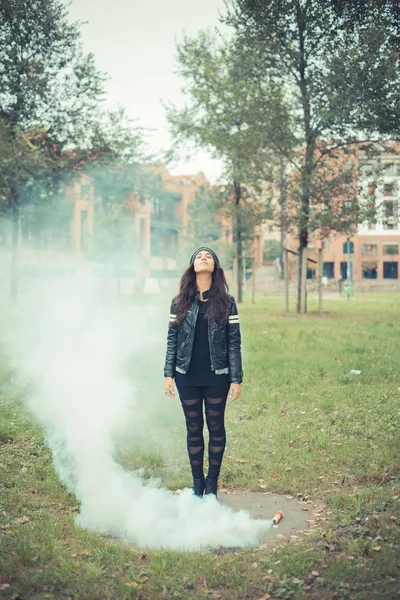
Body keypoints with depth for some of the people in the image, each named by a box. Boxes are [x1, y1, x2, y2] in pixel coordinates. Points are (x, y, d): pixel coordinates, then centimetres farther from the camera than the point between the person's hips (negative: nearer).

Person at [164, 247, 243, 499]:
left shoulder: (226, 302, -2)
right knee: (193, 429, 10)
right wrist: (168, 374, 0)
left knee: (216, 428, 7)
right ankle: (197, 483, 21)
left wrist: (236, 379, -6)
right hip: (187, 377, 1)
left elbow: (234, 342, -2)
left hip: (216, 377, -1)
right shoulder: (180, 302, 2)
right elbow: (172, 339, 5)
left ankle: (212, 484, 20)